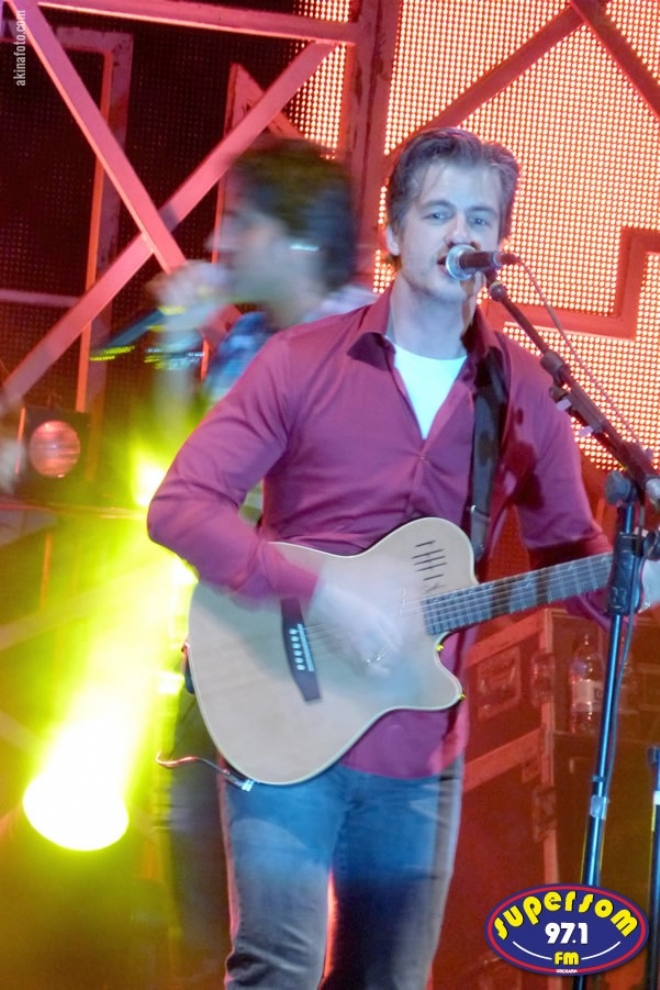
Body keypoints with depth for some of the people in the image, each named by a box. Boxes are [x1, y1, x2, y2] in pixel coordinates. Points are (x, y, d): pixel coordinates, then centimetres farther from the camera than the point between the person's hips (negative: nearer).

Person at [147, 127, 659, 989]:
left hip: (420, 756, 3)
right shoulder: (304, 361, -4)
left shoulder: (524, 394, 4)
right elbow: (179, 505, -10)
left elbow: (571, 551, 11)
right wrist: (320, 594, -21)